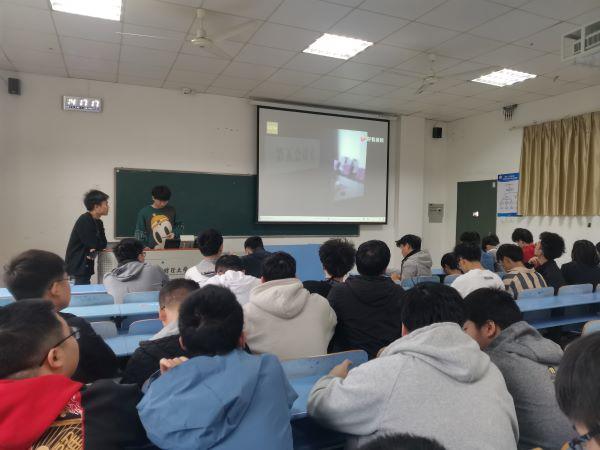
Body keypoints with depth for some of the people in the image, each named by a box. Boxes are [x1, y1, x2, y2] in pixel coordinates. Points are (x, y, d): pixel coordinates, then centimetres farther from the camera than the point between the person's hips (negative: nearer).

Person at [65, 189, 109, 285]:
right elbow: (94, 245, -20)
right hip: (78, 266, -8)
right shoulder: (84, 221, -17)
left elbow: (103, 244, 5)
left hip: (86, 266, 8)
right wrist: (97, 247, 1)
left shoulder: (98, 223, 9)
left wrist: (96, 248, -15)